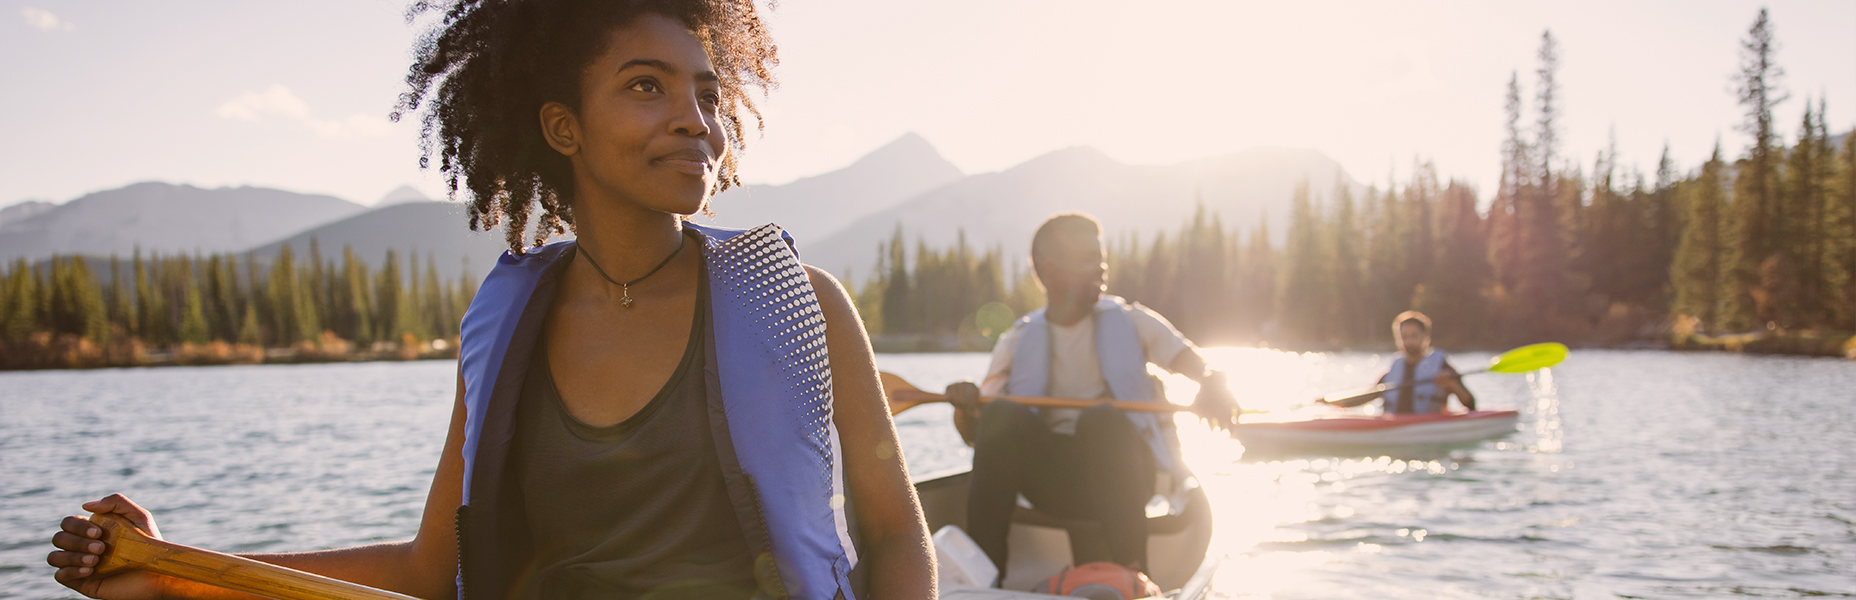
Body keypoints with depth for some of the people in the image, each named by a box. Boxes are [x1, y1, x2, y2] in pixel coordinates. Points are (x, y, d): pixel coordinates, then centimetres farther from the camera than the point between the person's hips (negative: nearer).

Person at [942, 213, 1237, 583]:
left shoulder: (1131, 322, 14)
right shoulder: (1018, 342, 16)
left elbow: (1200, 368, 0)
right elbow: (975, 435, 10)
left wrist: (1213, 386, -25)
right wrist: (965, 407, -14)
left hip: (1119, 471, -1)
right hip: (1051, 479, 1)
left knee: (1103, 419, -33)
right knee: (999, 414, -27)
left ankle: (1131, 574, -39)